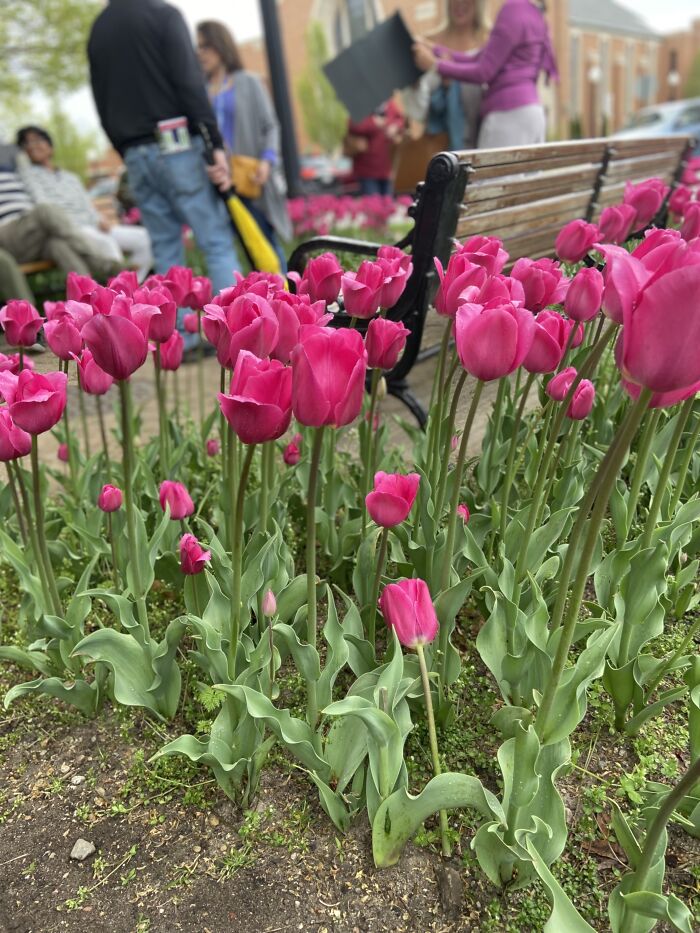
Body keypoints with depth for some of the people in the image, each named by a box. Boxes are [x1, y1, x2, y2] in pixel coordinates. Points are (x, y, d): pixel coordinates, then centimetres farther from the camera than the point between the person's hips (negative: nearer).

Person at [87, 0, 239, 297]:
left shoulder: (97, 30, 18)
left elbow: (103, 108, 18)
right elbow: (190, 85, -12)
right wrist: (216, 145, -14)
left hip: (136, 155, 6)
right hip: (178, 147, -6)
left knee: (166, 253, 6)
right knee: (218, 245, -6)